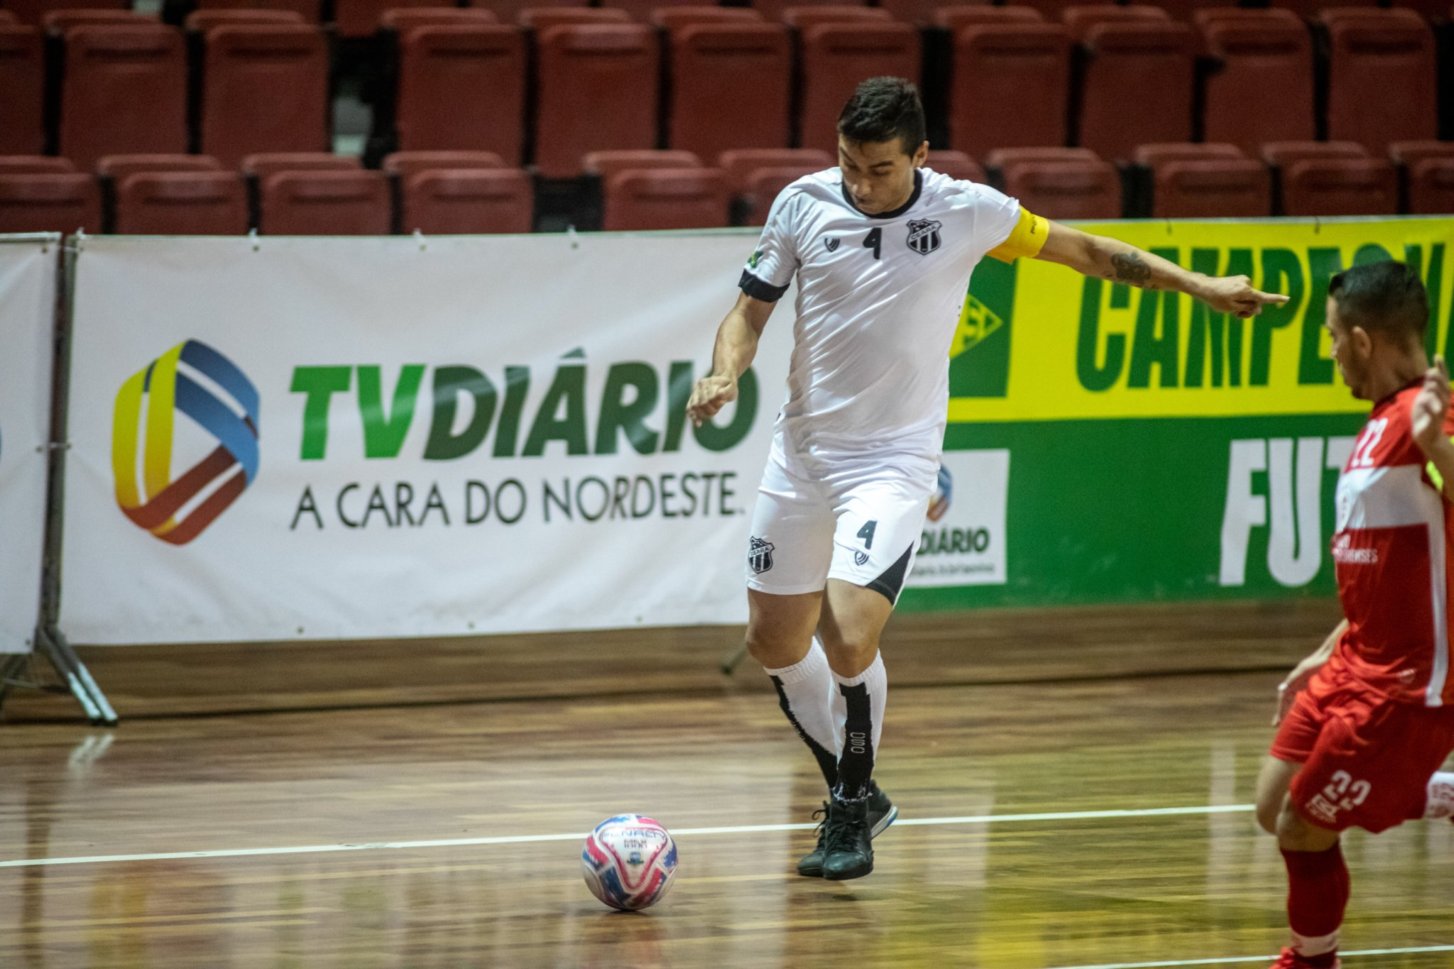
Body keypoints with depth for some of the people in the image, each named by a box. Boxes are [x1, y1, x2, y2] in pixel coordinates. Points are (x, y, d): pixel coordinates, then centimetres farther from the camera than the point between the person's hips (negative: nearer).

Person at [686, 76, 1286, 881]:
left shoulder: (966, 212, -8)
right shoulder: (803, 205, -4)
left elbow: (1081, 250, 5)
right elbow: (752, 307, 5)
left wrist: (1197, 285, 6)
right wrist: (724, 374, -15)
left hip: (893, 460, -4)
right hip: (802, 450, 4)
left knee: (849, 638, -19)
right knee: (775, 642, 10)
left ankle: (851, 813, 3)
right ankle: (854, 794, 33)